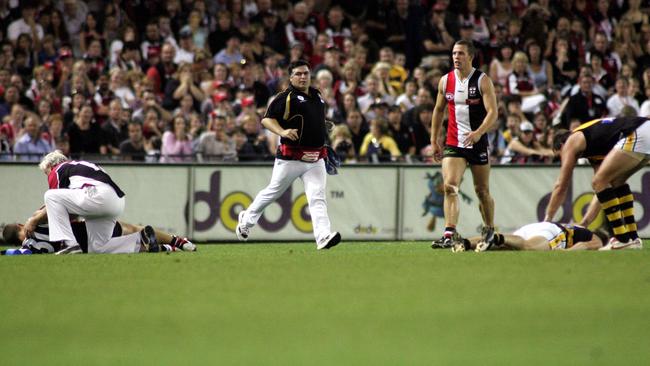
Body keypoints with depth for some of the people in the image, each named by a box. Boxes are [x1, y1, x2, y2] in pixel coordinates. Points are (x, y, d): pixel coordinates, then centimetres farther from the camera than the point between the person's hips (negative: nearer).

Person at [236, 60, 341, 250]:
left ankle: (323, 236, -21)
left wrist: (325, 129, 18)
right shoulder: (286, 97, -8)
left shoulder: (316, 95, 14)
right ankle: (247, 219, 34)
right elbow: (266, 119, -12)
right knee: (273, 192, 11)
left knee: (317, 197, -10)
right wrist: (282, 132, -26)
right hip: (290, 159, -4)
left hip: (316, 160, 4)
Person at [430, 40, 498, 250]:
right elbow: (438, 110, 17)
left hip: (477, 143, -2)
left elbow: (492, 112, -15)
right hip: (453, 144, 2)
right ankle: (450, 234, -25)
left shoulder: (482, 81, -7)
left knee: (482, 191, 8)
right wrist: (434, 140, 13)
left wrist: (478, 132, -31)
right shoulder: (445, 81, 5)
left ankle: (489, 231, 28)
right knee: (450, 187, -17)